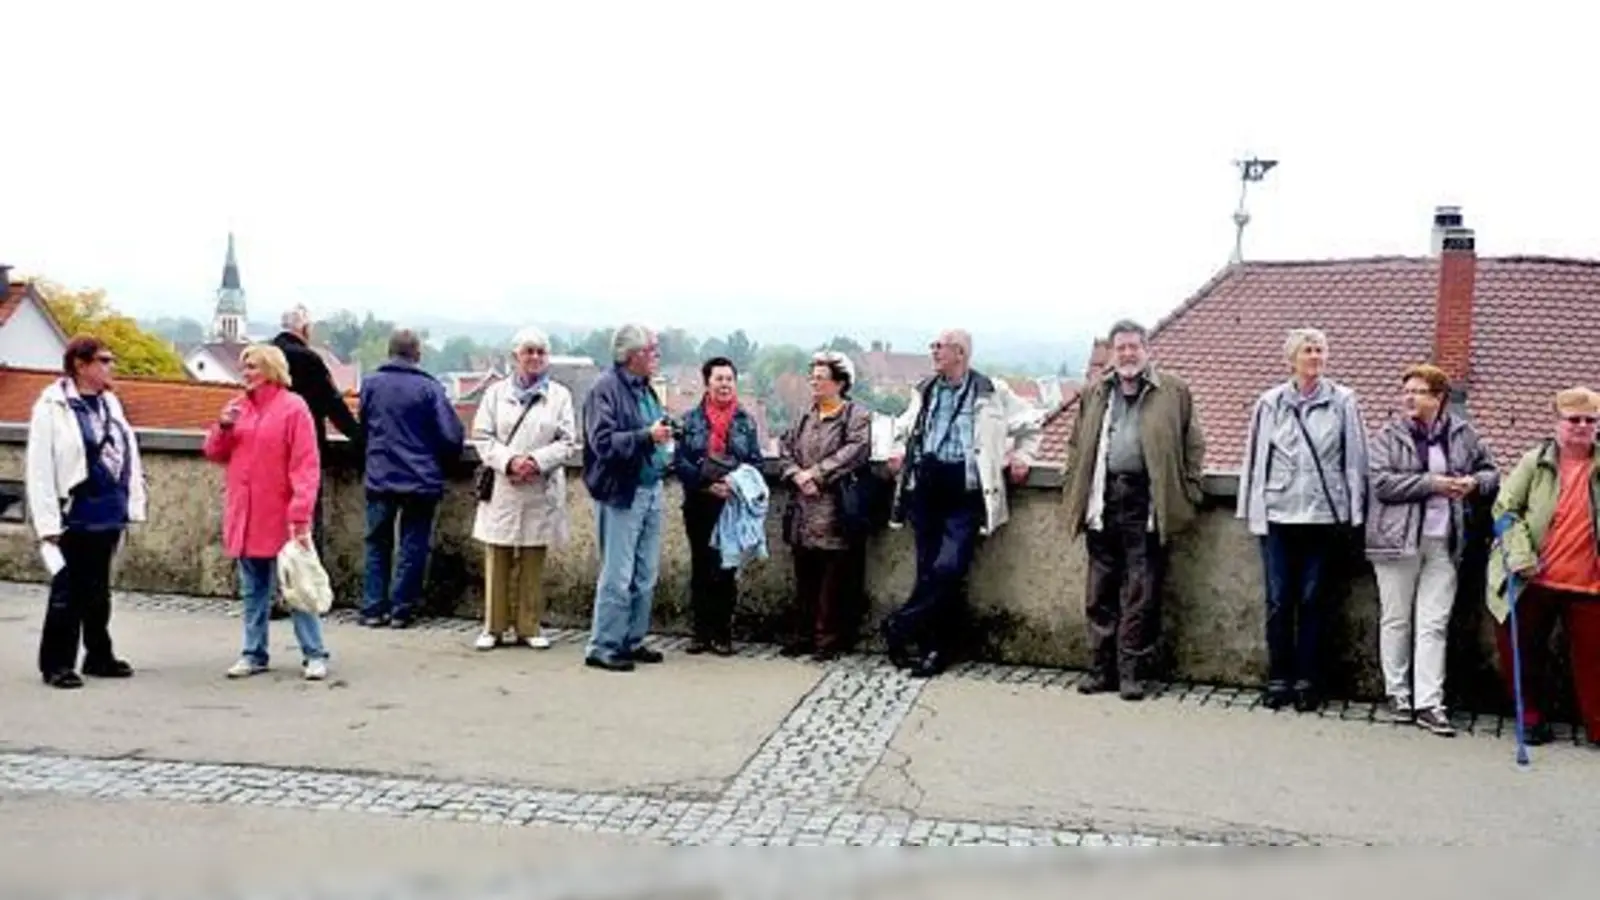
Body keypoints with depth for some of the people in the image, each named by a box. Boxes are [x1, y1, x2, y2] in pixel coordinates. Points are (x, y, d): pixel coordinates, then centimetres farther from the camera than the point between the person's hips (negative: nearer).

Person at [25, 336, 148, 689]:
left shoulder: (110, 403, 10)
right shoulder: (52, 407, -10)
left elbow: (127, 455, 14)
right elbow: (39, 469, -12)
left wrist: (133, 504, 9)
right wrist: (48, 523, -15)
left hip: (108, 515, 6)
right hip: (75, 517, -6)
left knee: (98, 590, 15)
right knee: (67, 591, 1)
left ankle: (99, 656, 25)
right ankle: (56, 664, 10)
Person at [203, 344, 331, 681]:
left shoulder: (293, 407, -8)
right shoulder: (237, 407, 11)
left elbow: (306, 466, -13)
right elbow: (214, 453, 15)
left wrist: (300, 516, -20)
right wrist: (223, 427, -5)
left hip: (280, 519, -6)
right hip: (244, 517, 6)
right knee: (253, 590, 12)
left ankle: (315, 655, 5)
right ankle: (254, 654, 20)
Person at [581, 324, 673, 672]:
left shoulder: (645, 389, 15)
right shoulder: (606, 388, -11)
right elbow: (603, 442, -20)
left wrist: (666, 441, 11)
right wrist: (647, 437, -24)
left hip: (651, 490, 9)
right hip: (621, 493, -9)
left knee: (645, 576, 13)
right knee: (618, 576, -6)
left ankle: (632, 641, 22)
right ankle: (603, 647, 2)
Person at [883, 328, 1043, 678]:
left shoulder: (991, 392, 2)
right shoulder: (925, 391, 14)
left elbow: (1029, 423, 14)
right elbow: (905, 426, 32)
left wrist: (1022, 456, 3)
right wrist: (900, 450, 14)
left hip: (964, 491, -4)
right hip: (925, 486, 4)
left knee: (948, 568, -16)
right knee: (928, 569, 4)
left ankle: (900, 627, -1)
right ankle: (933, 648, 12)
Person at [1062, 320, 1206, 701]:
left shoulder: (1173, 392, 5)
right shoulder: (1095, 394, 16)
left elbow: (1193, 445, 3)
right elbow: (1077, 447, 17)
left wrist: (1186, 495, -4)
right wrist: (1078, 498, 9)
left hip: (1146, 503, -4)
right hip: (1104, 501, 4)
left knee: (1141, 594, -1)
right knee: (1101, 592, 7)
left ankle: (1132, 670, 6)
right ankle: (1102, 667, 15)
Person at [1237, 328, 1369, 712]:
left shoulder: (1343, 402, 3)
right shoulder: (1270, 403, 6)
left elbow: (1354, 460, 4)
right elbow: (1255, 459, 8)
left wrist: (1352, 512, 1)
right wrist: (1255, 511, 4)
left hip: (1323, 516, -1)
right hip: (1278, 514, 1)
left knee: (1313, 600, 4)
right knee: (1278, 601, 2)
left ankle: (1307, 681, 12)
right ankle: (1278, 678, 11)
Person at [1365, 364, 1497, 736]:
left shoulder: (1462, 434, 7)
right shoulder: (1388, 437, -1)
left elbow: (1490, 471, 17)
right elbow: (1381, 483, -12)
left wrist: (1474, 482, -6)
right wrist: (1432, 483, -16)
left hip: (1444, 542, 2)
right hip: (1398, 539, -1)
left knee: (1434, 624, 1)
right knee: (1396, 620, 7)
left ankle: (1429, 703, 2)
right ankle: (1398, 694, 19)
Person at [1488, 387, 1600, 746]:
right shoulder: (1535, 462, 1)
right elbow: (1505, 508, -3)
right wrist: (1519, 554, -15)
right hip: (1533, 580, 0)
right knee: (1524, 653, 9)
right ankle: (1533, 718, 24)